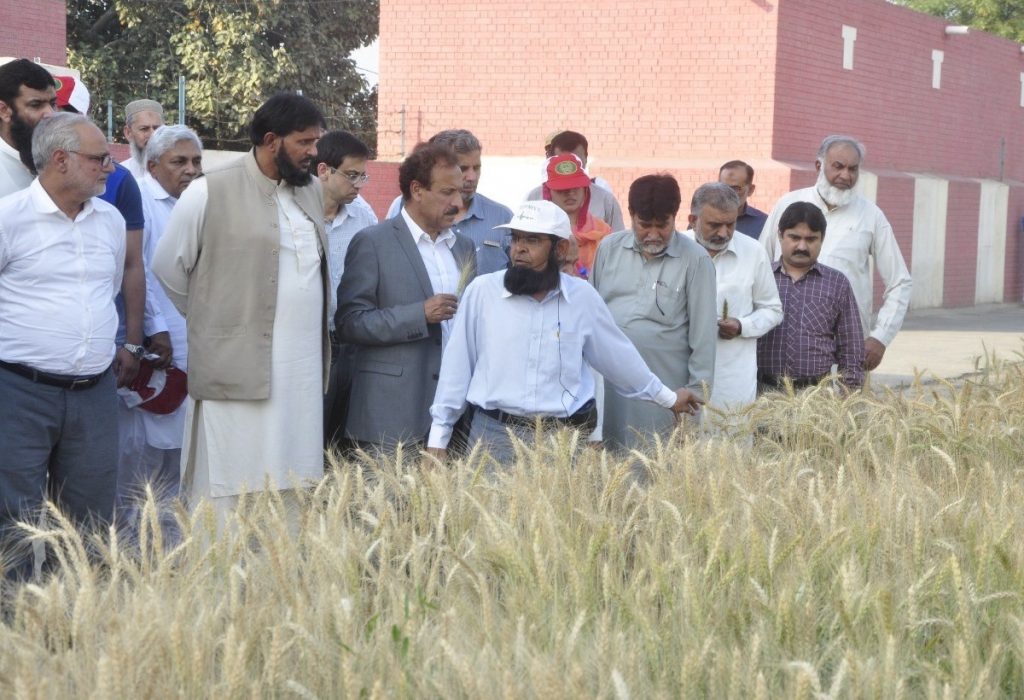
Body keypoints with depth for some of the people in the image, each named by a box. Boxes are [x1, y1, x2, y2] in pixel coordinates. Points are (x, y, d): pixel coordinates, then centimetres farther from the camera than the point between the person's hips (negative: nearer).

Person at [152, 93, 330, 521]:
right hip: (236, 371, -5)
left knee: (290, 500, 7)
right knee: (224, 497, -3)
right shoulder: (209, 193, -5)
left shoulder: (312, 190, 13)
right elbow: (168, 267, 5)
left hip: (302, 374, 6)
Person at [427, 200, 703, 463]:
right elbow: (457, 367, 2)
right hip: (493, 434, -1)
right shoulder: (482, 291, -4)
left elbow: (618, 357, 15)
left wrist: (667, 398, 24)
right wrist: (438, 436, 3)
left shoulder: (582, 297, 1)